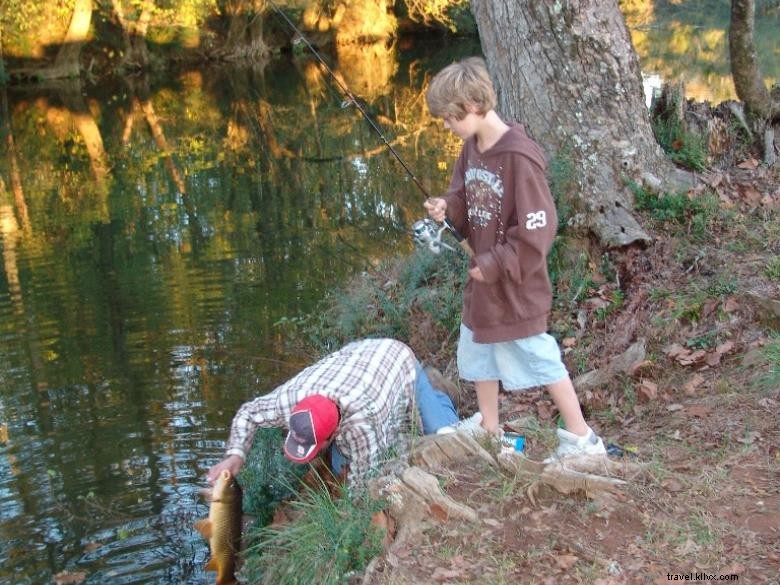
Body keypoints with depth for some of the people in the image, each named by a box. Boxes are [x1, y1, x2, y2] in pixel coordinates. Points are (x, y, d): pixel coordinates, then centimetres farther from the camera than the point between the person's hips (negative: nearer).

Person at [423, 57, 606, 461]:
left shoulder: (519, 157, -25)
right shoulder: (471, 147, 1)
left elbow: (537, 230, -24)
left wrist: (493, 266, -18)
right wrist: (446, 207, -11)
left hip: (515, 285, -9)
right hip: (483, 277, 9)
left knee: (538, 358, 3)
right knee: (479, 351, 19)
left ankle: (582, 439, 19)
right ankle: (489, 432, 37)